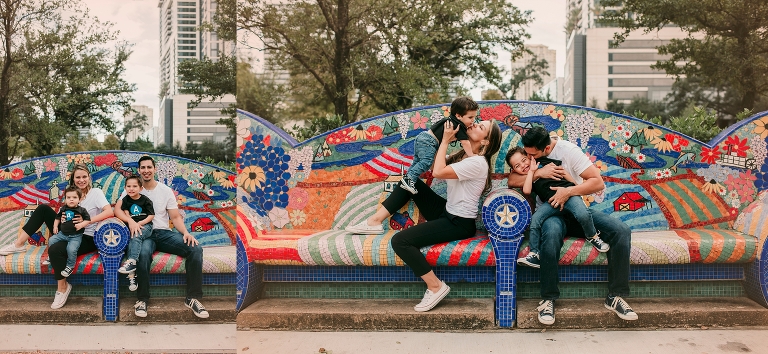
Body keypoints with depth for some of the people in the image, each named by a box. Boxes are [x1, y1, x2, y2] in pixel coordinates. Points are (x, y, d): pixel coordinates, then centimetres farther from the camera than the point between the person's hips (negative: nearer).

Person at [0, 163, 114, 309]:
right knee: (43, 208, -2)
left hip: (87, 238, -7)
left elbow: (110, 212, -22)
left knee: (55, 250, -33)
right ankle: (18, 244, -2)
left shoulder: (96, 192, -7)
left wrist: (88, 220, -30)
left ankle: (62, 287, -12)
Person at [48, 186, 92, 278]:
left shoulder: (81, 210, -4)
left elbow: (88, 220, -3)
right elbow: (57, 218, 23)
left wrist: (81, 225, -18)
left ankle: (70, 266, -7)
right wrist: (55, 226, 11)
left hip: (75, 236, -5)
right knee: (51, 241, -3)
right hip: (62, 233, 5)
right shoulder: (63, 209, 8)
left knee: (71, 249, -27)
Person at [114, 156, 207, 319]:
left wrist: (186, 232, -12)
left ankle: (193, 298, -18)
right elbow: (117, 209, -3)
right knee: (143, 253, -41)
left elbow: (175, 217, 7)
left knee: (196, 249, -24)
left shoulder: (166, 190, 10)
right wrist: (130, 221, -24)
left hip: (164, 232, 2)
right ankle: (142, 299, -23)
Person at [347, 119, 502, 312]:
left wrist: (445, 140, -17)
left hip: (460, 223, -10)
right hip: (447, 212, 10)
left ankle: (435, 286, -13)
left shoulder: (477, 162, -21)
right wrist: (444, 140, 4)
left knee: (400, 241, -23)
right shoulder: (464, 154, 9)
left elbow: (438, 172, -27)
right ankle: (375, 221, 8)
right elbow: (436, 168, 13)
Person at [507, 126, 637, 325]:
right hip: (550, 212, -1)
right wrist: (538, 173, -21)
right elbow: (511, 182, -9)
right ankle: (548, 299, -27)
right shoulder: (528, 153, 1)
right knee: (551, 234, -40)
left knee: (621, 231, -22)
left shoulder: (569, 150, -8)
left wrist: (568, 191, -25)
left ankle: (615, 296, -12)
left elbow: (598, 182, -13)